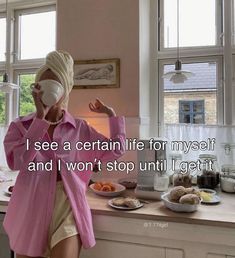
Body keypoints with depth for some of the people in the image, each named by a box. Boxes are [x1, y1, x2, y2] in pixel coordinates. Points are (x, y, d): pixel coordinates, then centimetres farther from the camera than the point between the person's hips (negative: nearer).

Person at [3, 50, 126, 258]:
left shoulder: (79, 128, 1)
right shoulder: (20, 126, 0)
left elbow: (116, 150, 1)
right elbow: (17, 162, -17)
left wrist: (110, 113, 3)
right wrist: (40, 118, -17)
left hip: (67, 210, -1)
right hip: (31, 210, 1)